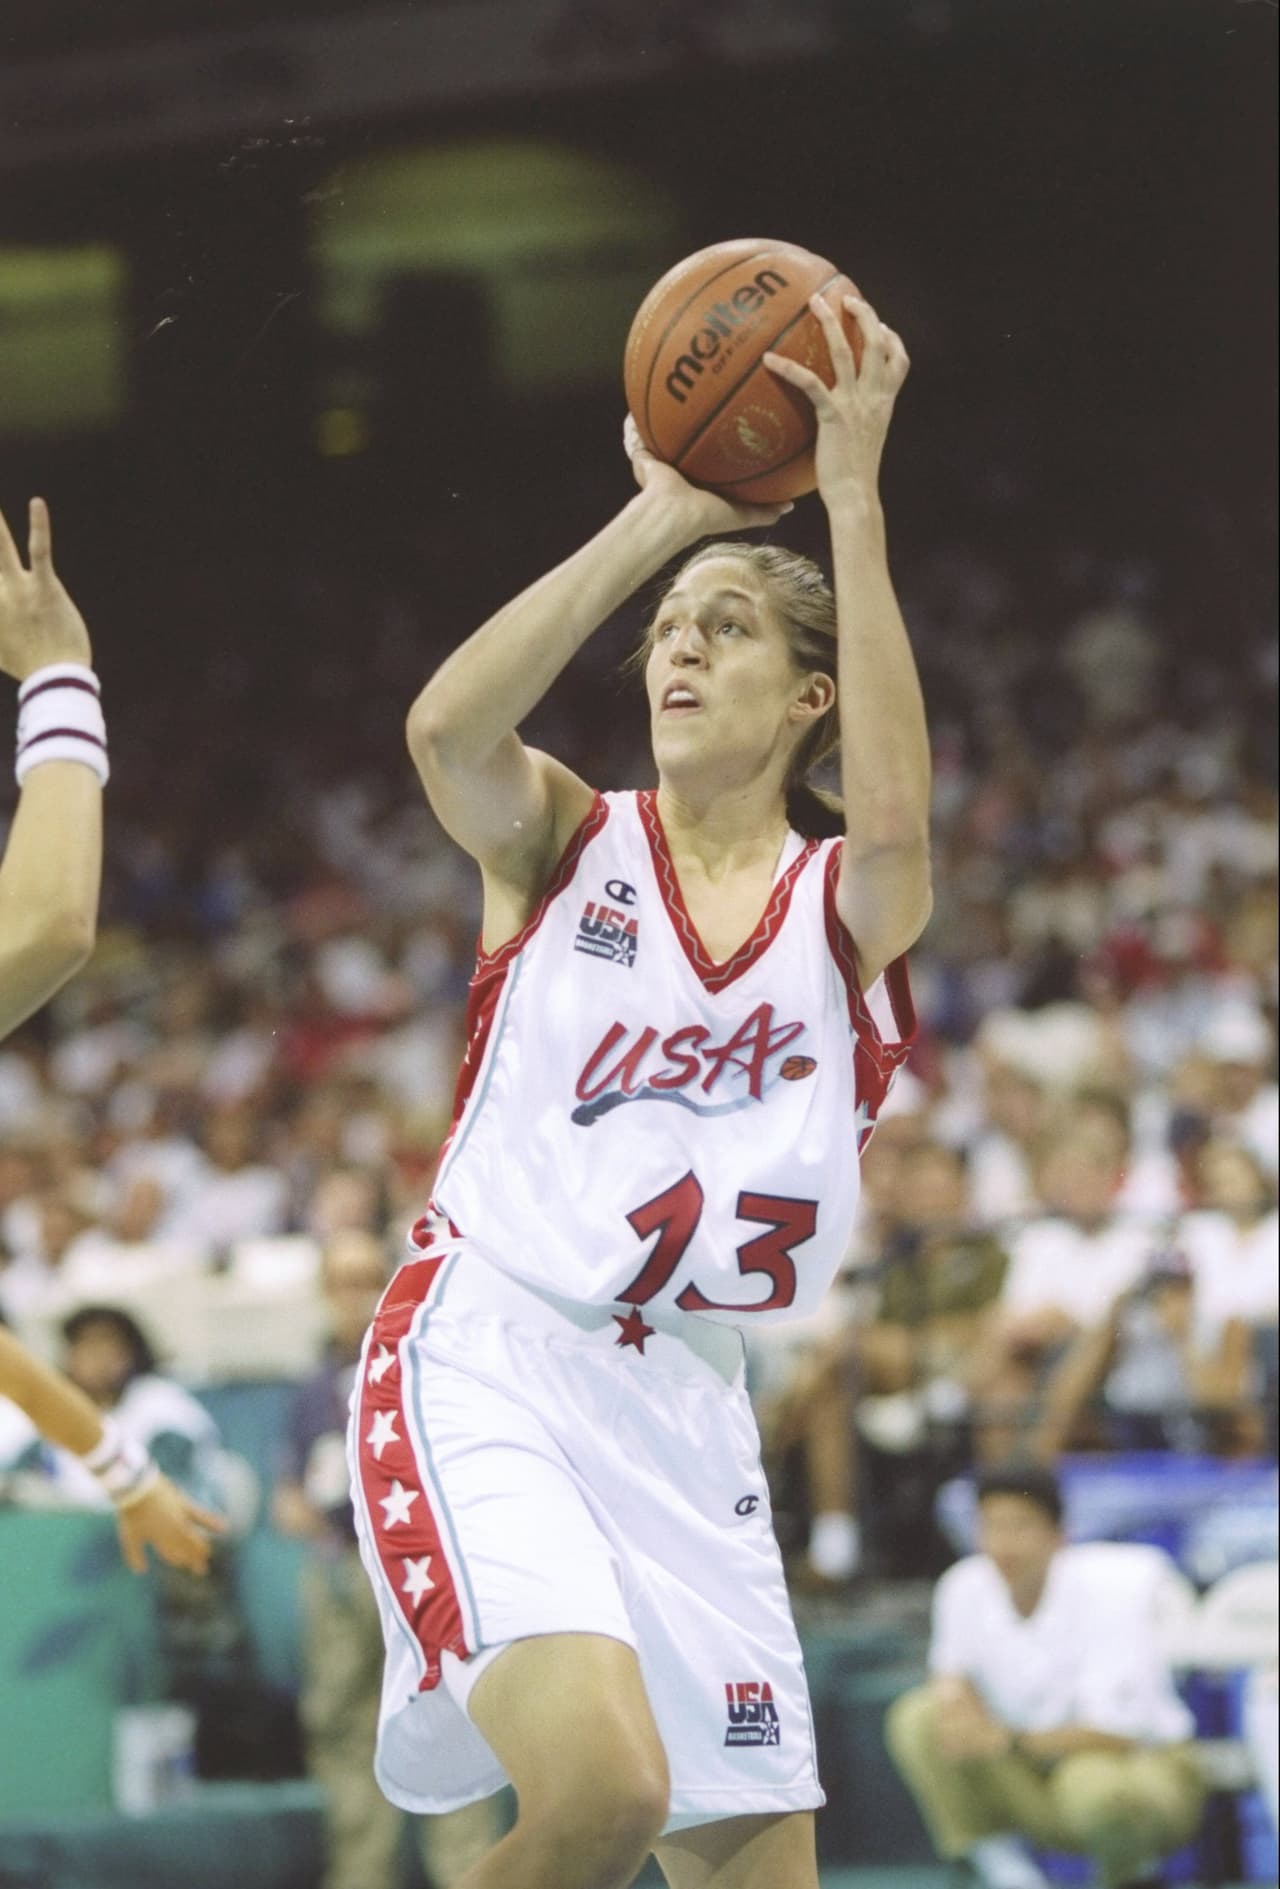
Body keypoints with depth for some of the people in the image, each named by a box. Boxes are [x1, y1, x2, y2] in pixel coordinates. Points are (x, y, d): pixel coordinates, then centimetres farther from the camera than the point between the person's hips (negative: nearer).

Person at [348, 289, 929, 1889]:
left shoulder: (845, 908, 8)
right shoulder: (567, 844, 7)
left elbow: (895, 816, -18)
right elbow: (447, 727, -17)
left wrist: (853, 503, -20)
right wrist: (661, 520, -16)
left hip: (681, 1406, 4)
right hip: (486, 1358, -3)